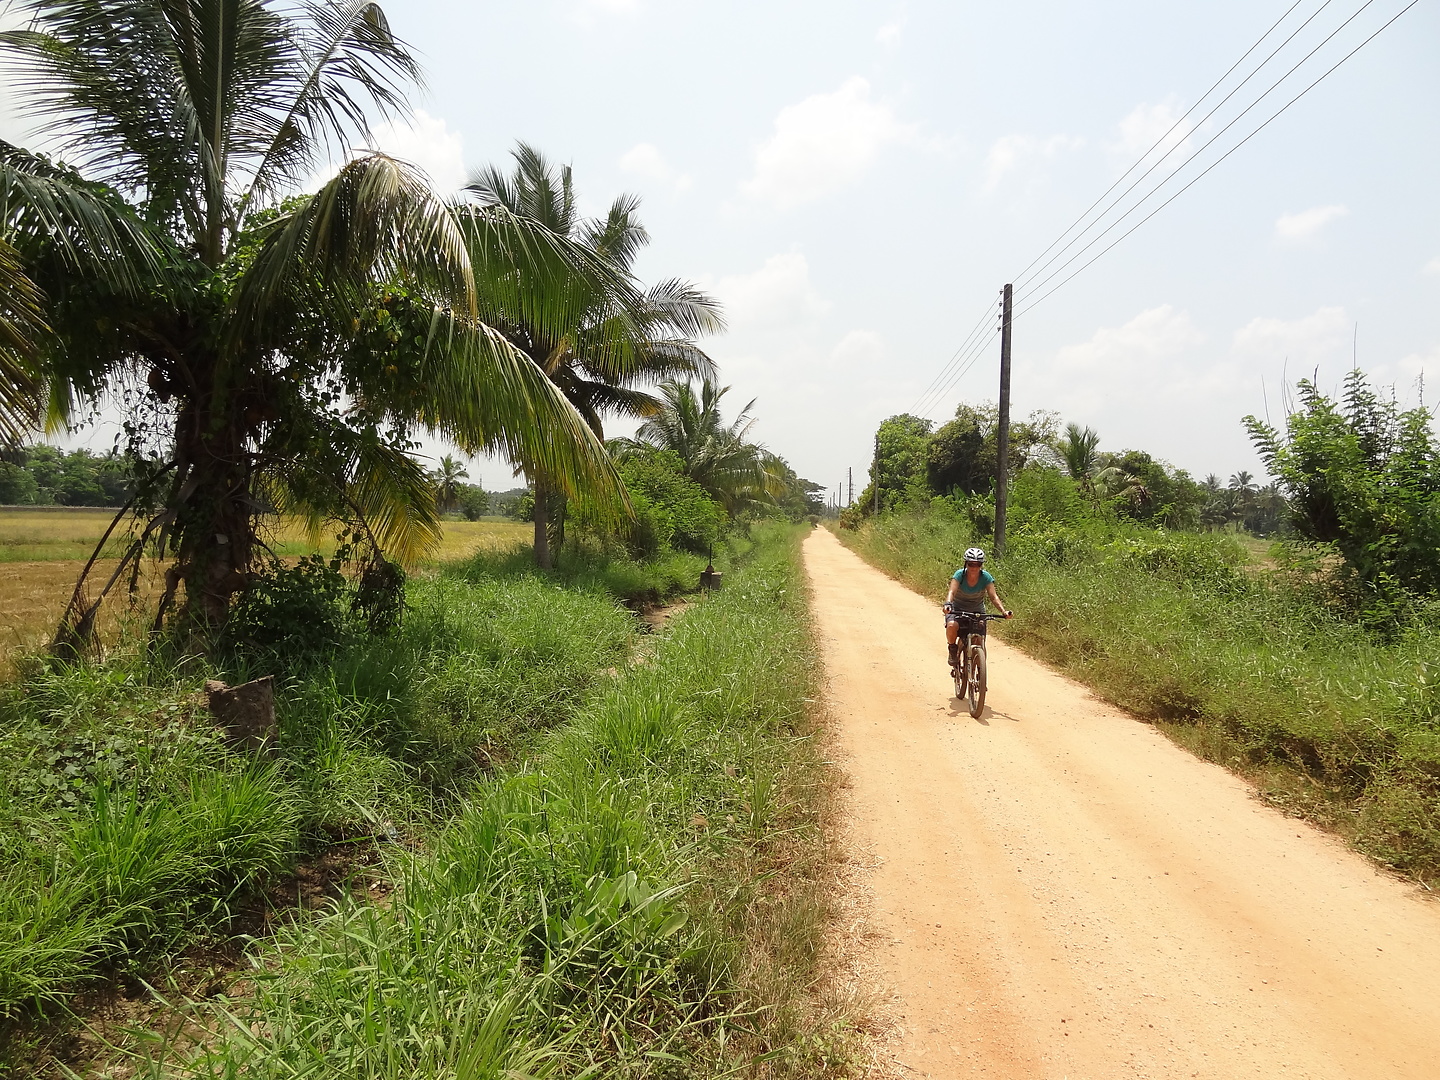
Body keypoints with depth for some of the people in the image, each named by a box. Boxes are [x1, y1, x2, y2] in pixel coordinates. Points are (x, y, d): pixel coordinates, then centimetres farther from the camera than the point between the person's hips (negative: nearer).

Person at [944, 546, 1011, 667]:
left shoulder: (985, 577, -16)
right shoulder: (959, 574, -20)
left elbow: (993, 596, -23)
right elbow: (952, 591, -33)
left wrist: (1003, 611, -40)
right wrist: (948, 604, -54)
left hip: (977, 611, 2)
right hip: (957, 609, -2)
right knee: (952, 626, -33)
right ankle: (953, 650, -6)